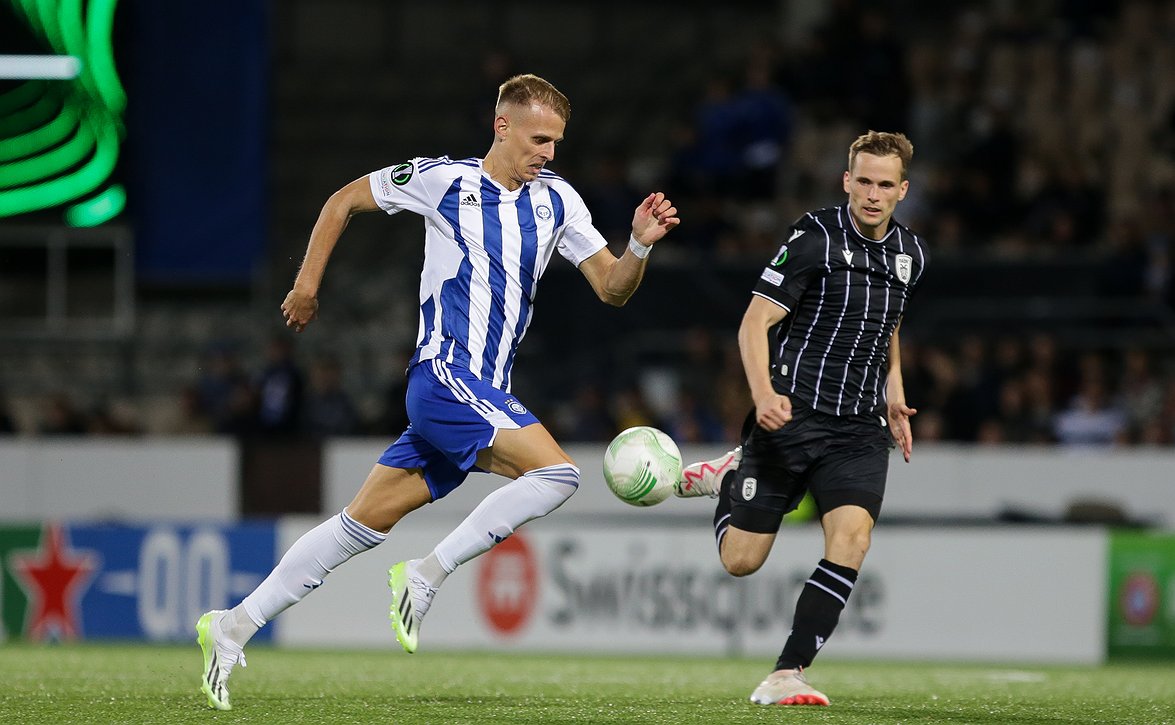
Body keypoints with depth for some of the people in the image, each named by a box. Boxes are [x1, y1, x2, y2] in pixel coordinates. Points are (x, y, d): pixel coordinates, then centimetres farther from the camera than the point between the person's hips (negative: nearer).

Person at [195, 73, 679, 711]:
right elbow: (344, 201, 10)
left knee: (365, 524, 6)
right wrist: (307, 285, 8)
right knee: (556, 472, -23)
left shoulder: (556, 199, 12)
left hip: (487, 395, 6)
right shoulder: (442, 180, -3)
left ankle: (234, 628, 11)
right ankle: (426, 575, -13)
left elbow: (612, 288, 11)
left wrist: (640, 245, -9)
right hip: (444, 375, -6)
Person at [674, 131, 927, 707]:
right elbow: (755, 321, -11)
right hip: (791, 418, -4)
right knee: (740, 560, 1)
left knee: (851, 536, -21)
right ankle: (728, 478, 35)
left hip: (859, 431, 4)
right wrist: (763, 394, -26)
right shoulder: (815, 239, -9)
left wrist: (893, 396, 17)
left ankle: (786, 675, -17)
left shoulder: (910, 253, 10)